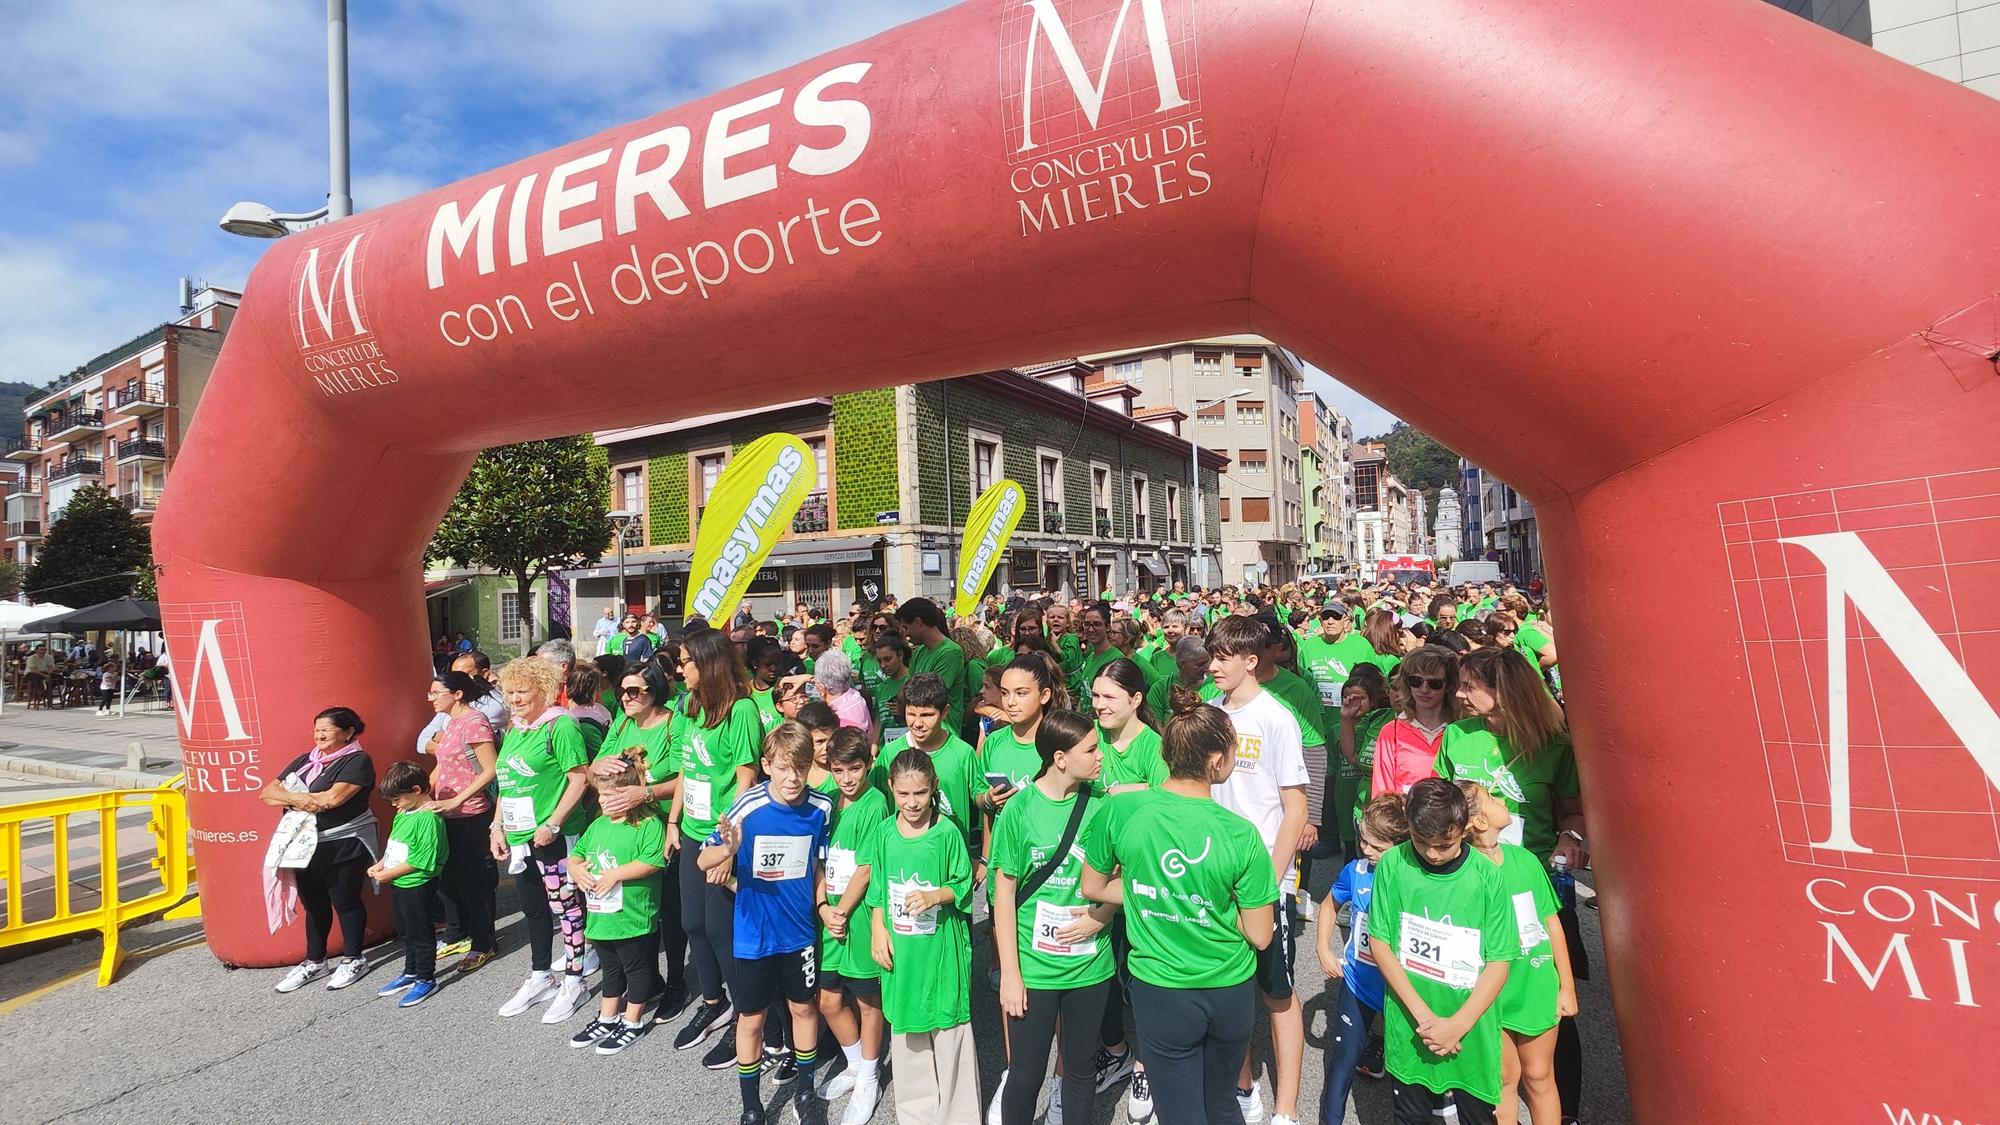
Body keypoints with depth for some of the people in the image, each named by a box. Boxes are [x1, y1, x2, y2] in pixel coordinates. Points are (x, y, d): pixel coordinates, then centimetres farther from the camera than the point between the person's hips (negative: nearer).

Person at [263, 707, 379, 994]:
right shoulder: (304, 760, 11)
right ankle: (314, 961, 30)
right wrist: (299, 800, -14)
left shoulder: (357, 761, -11)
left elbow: (334, 797, -22)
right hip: (306, 846, 6)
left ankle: (353, 960, 20)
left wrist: (289, 797, -6)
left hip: (343, 847, -6)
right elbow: (267, 793, 8)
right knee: (314, 904, 16)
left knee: (345, 902, 6)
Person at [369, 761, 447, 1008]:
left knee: (419, 933, 4)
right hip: (399, 884, 9)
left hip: (417, 885, -9)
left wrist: (388, 874, -18)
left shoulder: (429, 818, -23)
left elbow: (421, 860, -24)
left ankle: (426, 979, 17)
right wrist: (380, 865, 3)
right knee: (405, 931, 22)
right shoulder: (403, 814, 6)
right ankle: (411, 972, 38)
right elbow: (393, 846, 17)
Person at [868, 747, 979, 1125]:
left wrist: (935, 896, -22)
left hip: (942, 950, -4)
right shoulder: (886, 834, -1)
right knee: (905, 1030, 16)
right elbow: (877, 891, 8)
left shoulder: (948, 832, -12)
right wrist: (878, 930, -1)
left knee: (950, 1030, 5)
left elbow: (964, 885, -6)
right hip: (900, 951, 4)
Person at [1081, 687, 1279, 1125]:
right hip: (1230, 995, 1)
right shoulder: (1242, 835, -19)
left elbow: (1093, 888, -2)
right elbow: (1260, 936, -10)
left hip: (1162, 994, -1)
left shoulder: (1120, 809, -17)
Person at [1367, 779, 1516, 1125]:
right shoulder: (1393, 865, -11)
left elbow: (1499, 963, -7)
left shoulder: (1487, 877, -12)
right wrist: (1423, 1014, -12)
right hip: (1408, 1028, 1)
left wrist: (1457, 1025, -14)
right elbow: (1379, 943, -7)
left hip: (1472, 1032, 0)